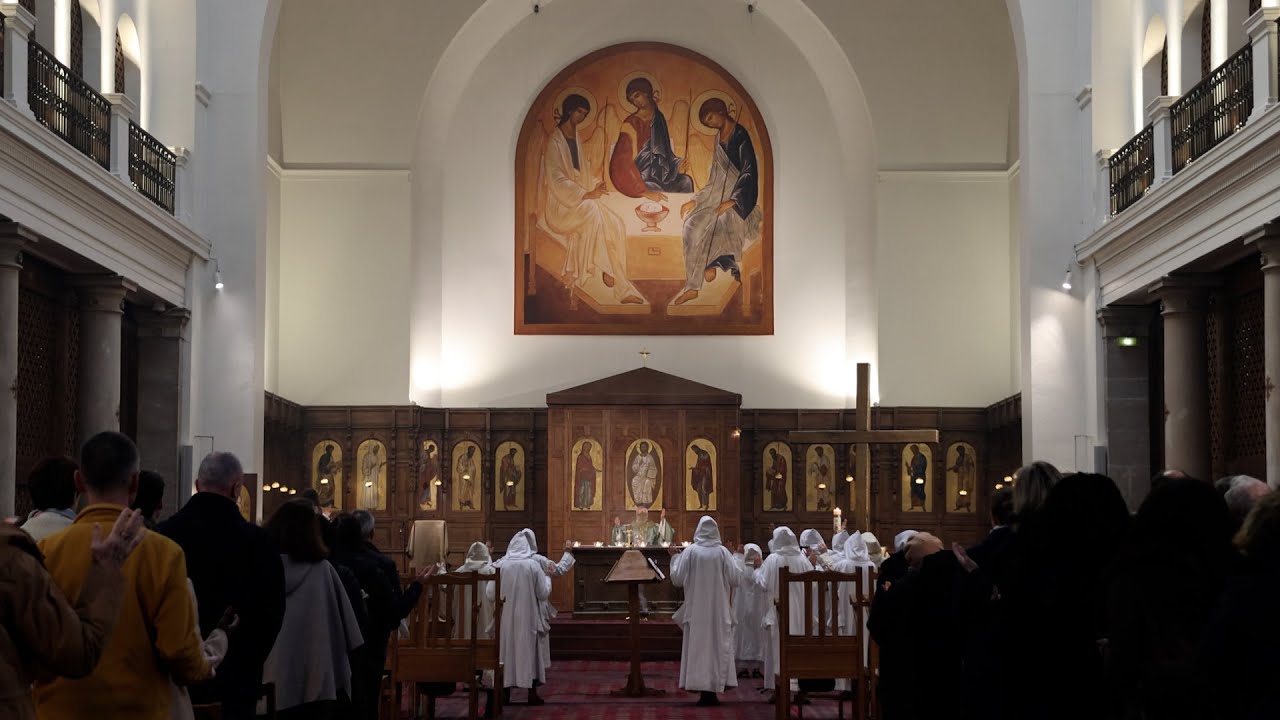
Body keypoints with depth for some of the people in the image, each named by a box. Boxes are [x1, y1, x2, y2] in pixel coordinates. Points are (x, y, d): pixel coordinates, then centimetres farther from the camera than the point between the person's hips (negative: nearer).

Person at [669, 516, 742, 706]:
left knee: (697, 646, 3)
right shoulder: (723, 552, -4)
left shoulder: (690, 552, -6)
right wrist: (734, 559, 12)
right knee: (717, 646, 8)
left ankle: (703, 692, 0)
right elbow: (736, 579, -3)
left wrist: (675, 557, 11)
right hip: (719, 610, 1)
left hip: (696, 609, -1)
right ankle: (714, 691, 6)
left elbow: (677, 579, -3)